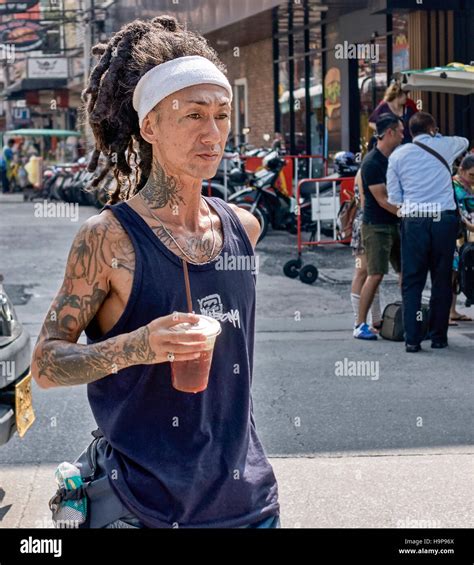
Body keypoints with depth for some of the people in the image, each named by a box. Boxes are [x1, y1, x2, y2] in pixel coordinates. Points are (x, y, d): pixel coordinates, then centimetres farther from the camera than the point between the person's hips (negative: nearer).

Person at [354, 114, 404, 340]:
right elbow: (382, 200, -18)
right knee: (376, 275, -11)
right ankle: (360, 325, -5)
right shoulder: (372, 163, -15)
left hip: (394, 224, 8)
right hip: (377, 226, -8)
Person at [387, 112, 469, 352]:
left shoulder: (398, 156, 6)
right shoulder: (444, 147, 6)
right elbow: (464, 142, 30)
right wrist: (437, 136, 39)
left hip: (413, 221, 0)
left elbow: (393, 197, 6)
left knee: (412, 281, 4)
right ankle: (438, 336, 13)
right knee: (442, 280, 9)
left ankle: (412, 339, -1)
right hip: (445, 219, 0)